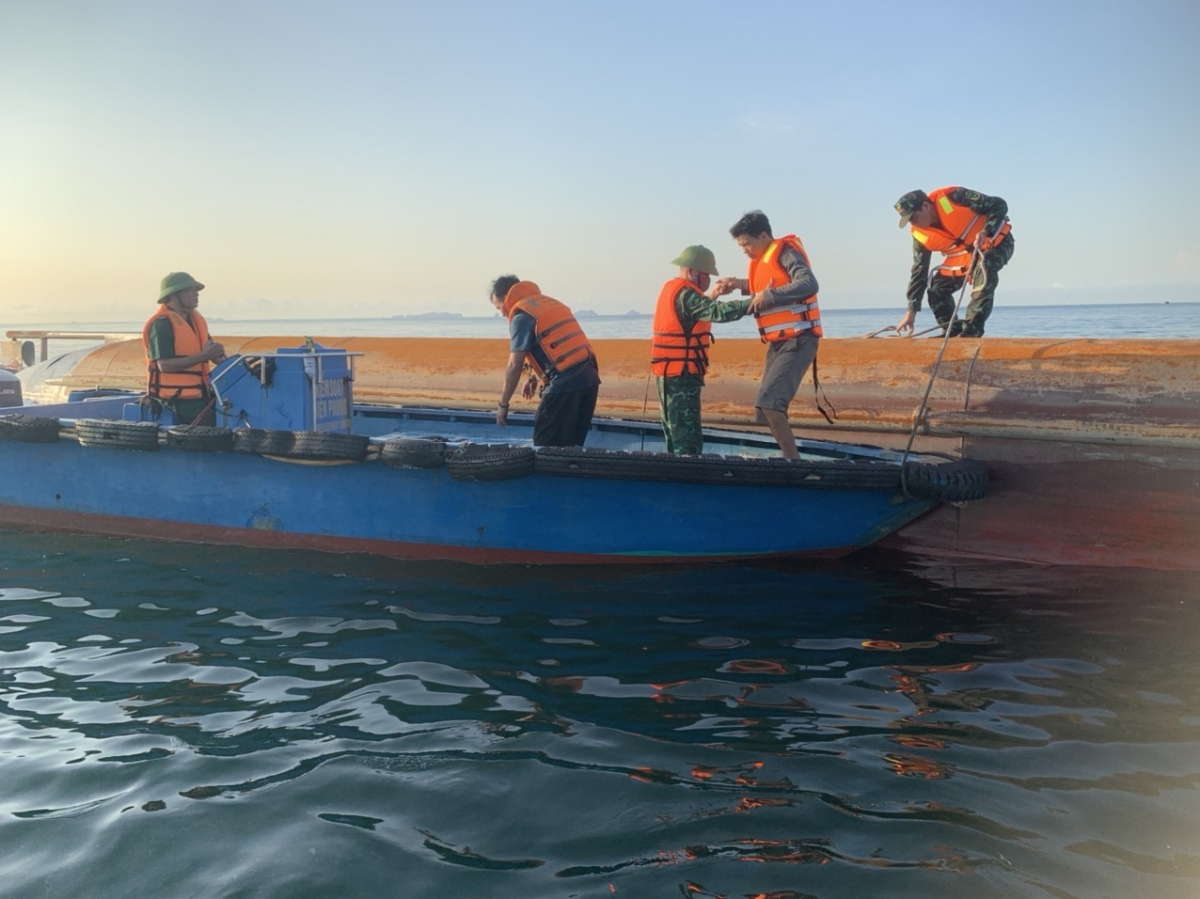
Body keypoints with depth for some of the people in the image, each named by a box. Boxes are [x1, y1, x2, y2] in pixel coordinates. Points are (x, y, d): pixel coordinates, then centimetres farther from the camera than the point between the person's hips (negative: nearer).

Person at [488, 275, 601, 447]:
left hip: (565, 384, -9)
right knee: (571, 446, 14)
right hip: (589, 378, 9)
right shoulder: (550, 303, 22)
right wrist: (534, 378, 38)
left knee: (546, 447, 1)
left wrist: (503, 404, 0)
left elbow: (515, 366, -8)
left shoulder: (522, 316, -4)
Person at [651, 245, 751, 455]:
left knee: (677, 433, 15)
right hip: (682, 375, -10)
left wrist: (714, 295, 11)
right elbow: (718, 312, -29)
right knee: (688, 438, -10)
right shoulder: (685, 294, -16)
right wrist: (753, 303, -33)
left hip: (669, 374, 10)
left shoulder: (671, 289, 16)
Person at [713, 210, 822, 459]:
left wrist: (767, 296, -27)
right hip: (777, 343, 10)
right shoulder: (761, 259, 13)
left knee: (768, 401, -22)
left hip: (797, 341, -10)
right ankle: (789, 457, 18)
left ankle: (793, 460, -16)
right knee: (765, 409, 9)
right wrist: (739, 284, 14)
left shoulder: (785, 252, -12)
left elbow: (808, 284, -28)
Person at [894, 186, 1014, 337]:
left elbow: (999, 205, -23)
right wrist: (911, 311, -5)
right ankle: (954, 332, 10)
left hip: (996, 242, -6)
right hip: (964, 255, 7)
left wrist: (985, 232, -39)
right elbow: (919, 271, -2)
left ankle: (972, 330, -34)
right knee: (937, 288, -3)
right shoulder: (920, 235, -10)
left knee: (985, 270, -35)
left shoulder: (951, 197, -27)